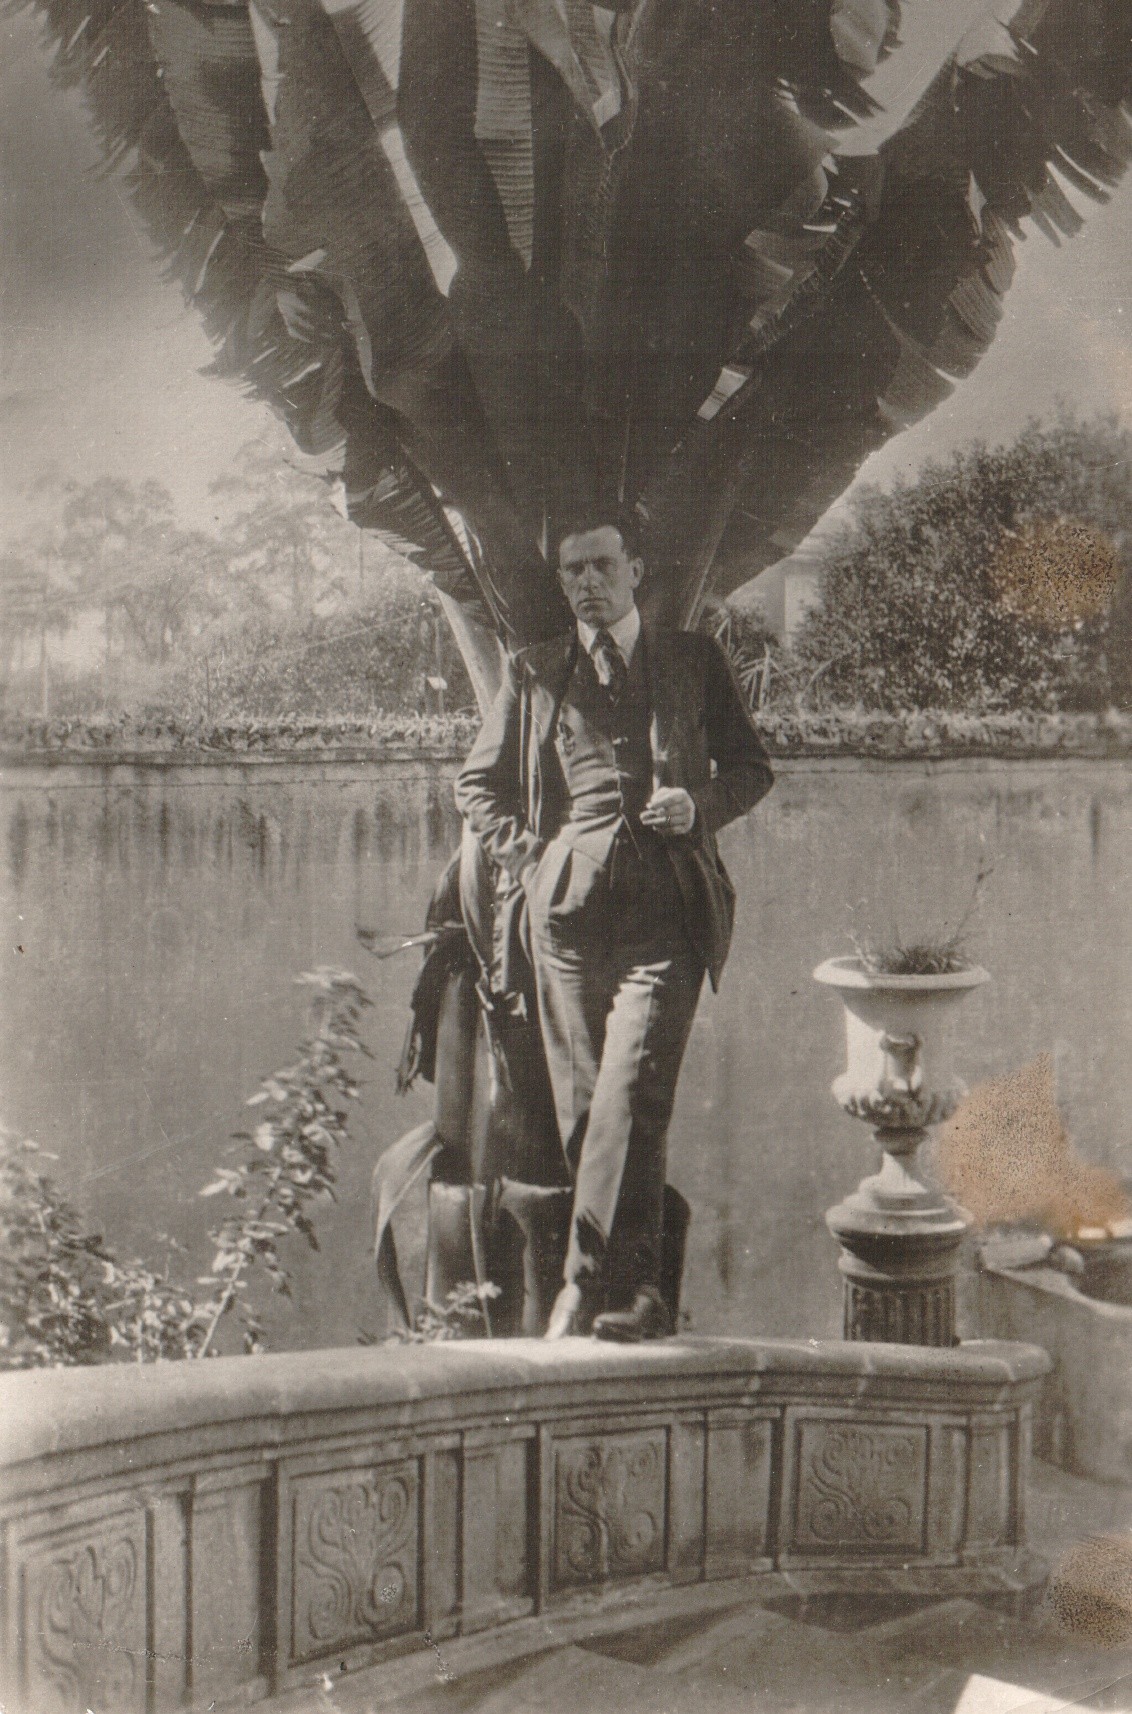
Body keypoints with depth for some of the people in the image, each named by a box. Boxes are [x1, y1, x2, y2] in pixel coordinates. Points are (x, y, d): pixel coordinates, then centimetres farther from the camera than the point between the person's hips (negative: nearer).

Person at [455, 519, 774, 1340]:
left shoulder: (696, 661, 14)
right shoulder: (534, 673, 17)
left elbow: (753, 768, 19)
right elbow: (478, 784, 25)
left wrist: (701, 805, -1)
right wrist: (525, 855, 9)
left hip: (665, 910, -2)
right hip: (567, 909, 2)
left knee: (630, 1095, -18)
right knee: (584, 1106, 1)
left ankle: (586, 1288, -17)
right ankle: (635, 1295, 10)